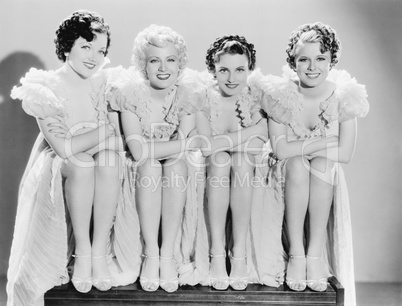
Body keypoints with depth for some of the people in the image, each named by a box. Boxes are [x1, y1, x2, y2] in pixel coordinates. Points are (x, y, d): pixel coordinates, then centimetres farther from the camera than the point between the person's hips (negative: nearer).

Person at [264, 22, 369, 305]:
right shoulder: (280, 96, -11)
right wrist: (324, 141, -19)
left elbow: (344, 154, -12)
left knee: (322, 163, -31)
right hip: (290, 179, -1)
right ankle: (296, 254, -25)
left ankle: (316, 253, -24)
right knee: (297, 163, -32)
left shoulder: (344, 96, -8)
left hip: (326, 179, 1)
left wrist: (298, 146, -15)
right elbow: (279, 149, -17)